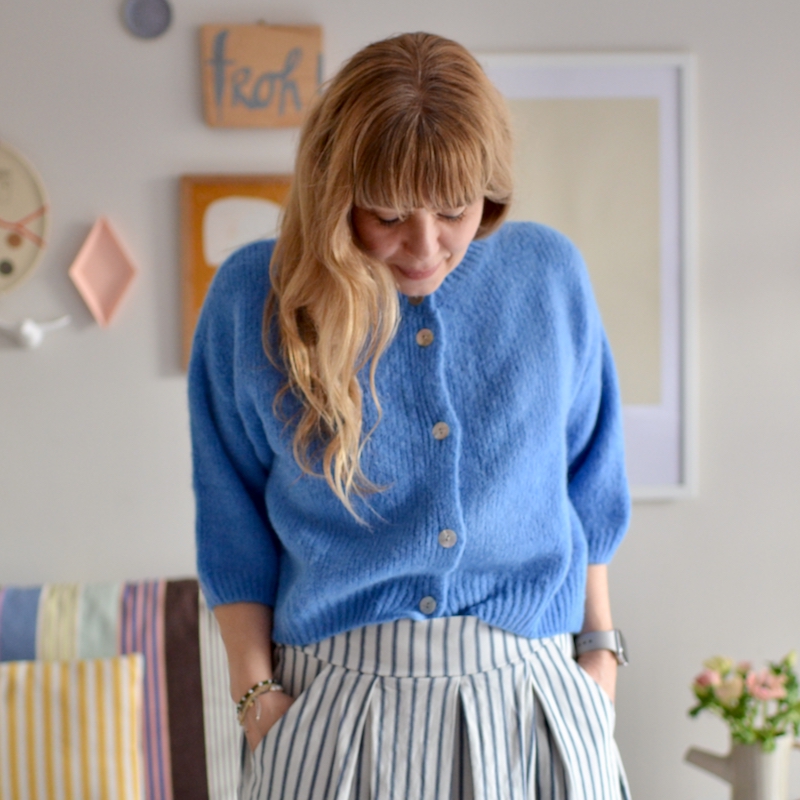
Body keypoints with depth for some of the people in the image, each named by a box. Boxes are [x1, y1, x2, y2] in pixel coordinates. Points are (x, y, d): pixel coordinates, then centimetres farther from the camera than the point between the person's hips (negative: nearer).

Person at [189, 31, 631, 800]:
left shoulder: (549, 275, 0)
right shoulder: (253, 297, -5)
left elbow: (587, 485, 11)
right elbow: (233, 523, 2)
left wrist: (600, 644, 12)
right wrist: (255, 691, -3)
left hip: (532, 700, 2)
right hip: (332, 703, -1)